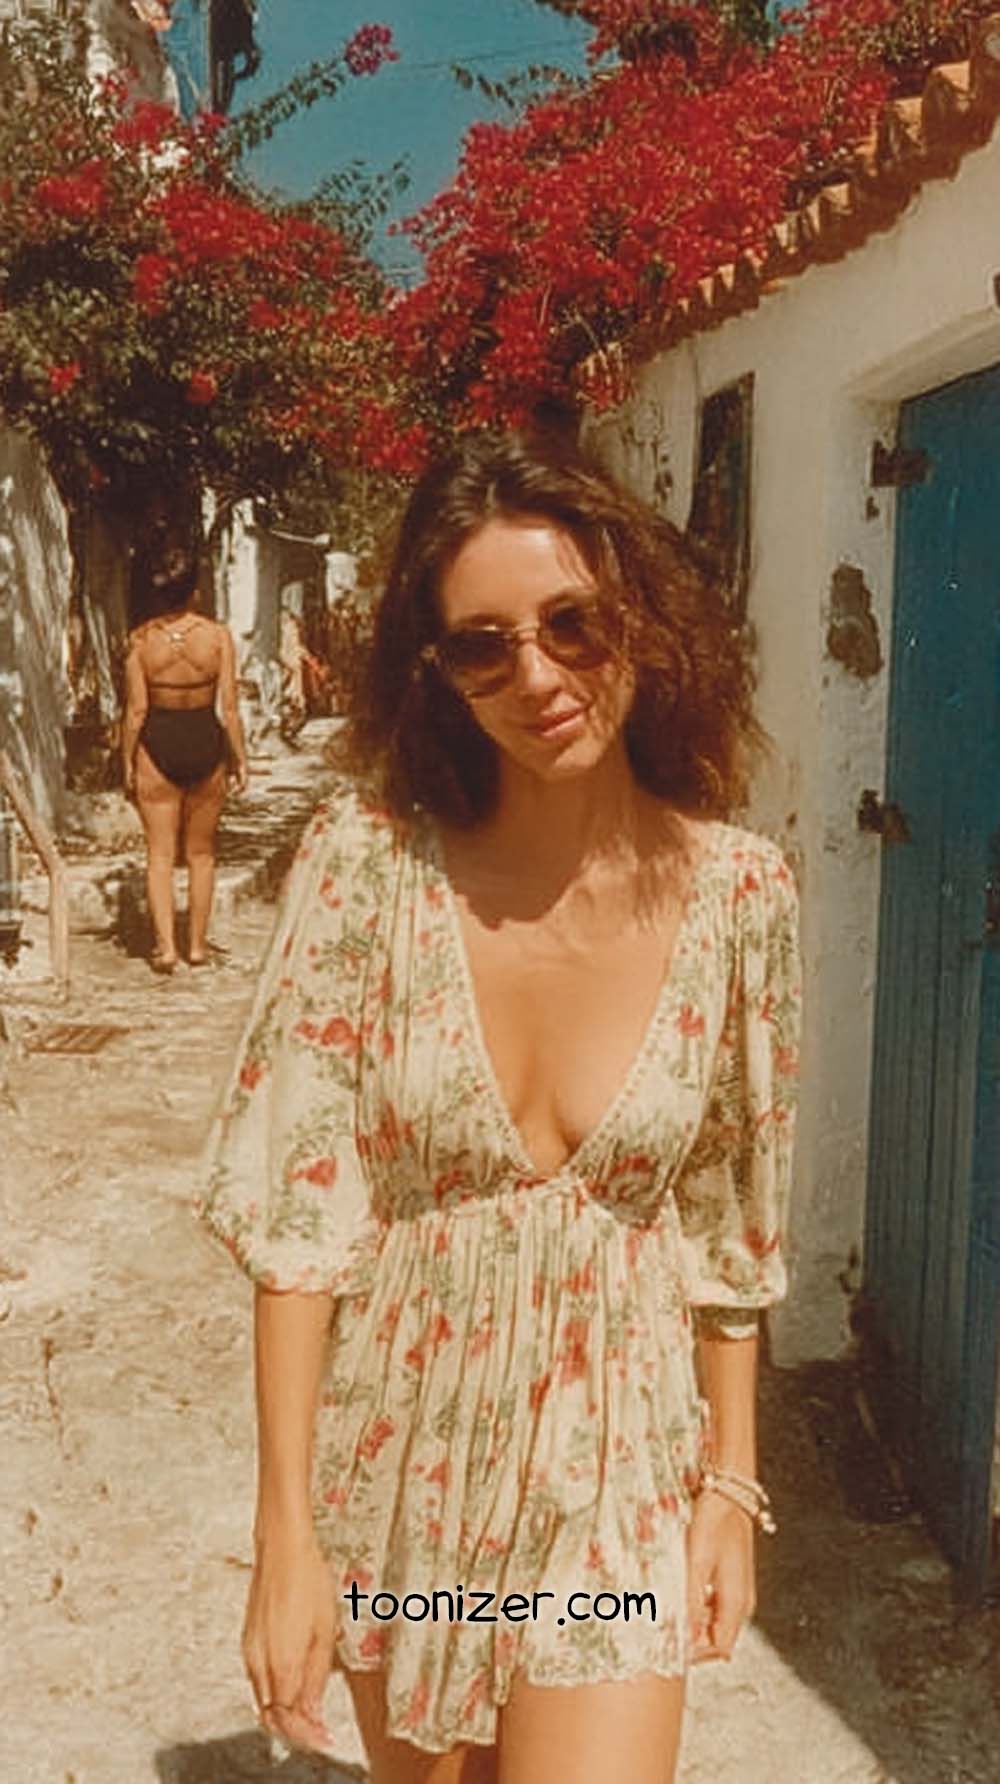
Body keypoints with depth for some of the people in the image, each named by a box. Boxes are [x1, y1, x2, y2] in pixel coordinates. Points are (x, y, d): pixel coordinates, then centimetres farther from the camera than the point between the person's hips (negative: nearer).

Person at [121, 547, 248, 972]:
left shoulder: (141, 639, -8)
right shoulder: (218, 635, -9)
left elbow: (136, 709, -7)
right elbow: (229, 707, -8)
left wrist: (127, 762, 3)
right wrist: (240, 759, 2)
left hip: (157, 745, 0)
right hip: (205, 744, 0)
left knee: (160, 853, 8)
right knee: (201, 853, 15)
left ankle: (165, 944, -2)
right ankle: (198, 944, 21)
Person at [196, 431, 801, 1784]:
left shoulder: (739, 891, -11)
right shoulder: (370, 856, -15)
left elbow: (730, 1221, 0)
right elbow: (297, 1212, -13)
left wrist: (731, 1476, 4)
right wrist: (286, 1535, -12)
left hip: (617, 1461, 0)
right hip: (396, 1448, 1)